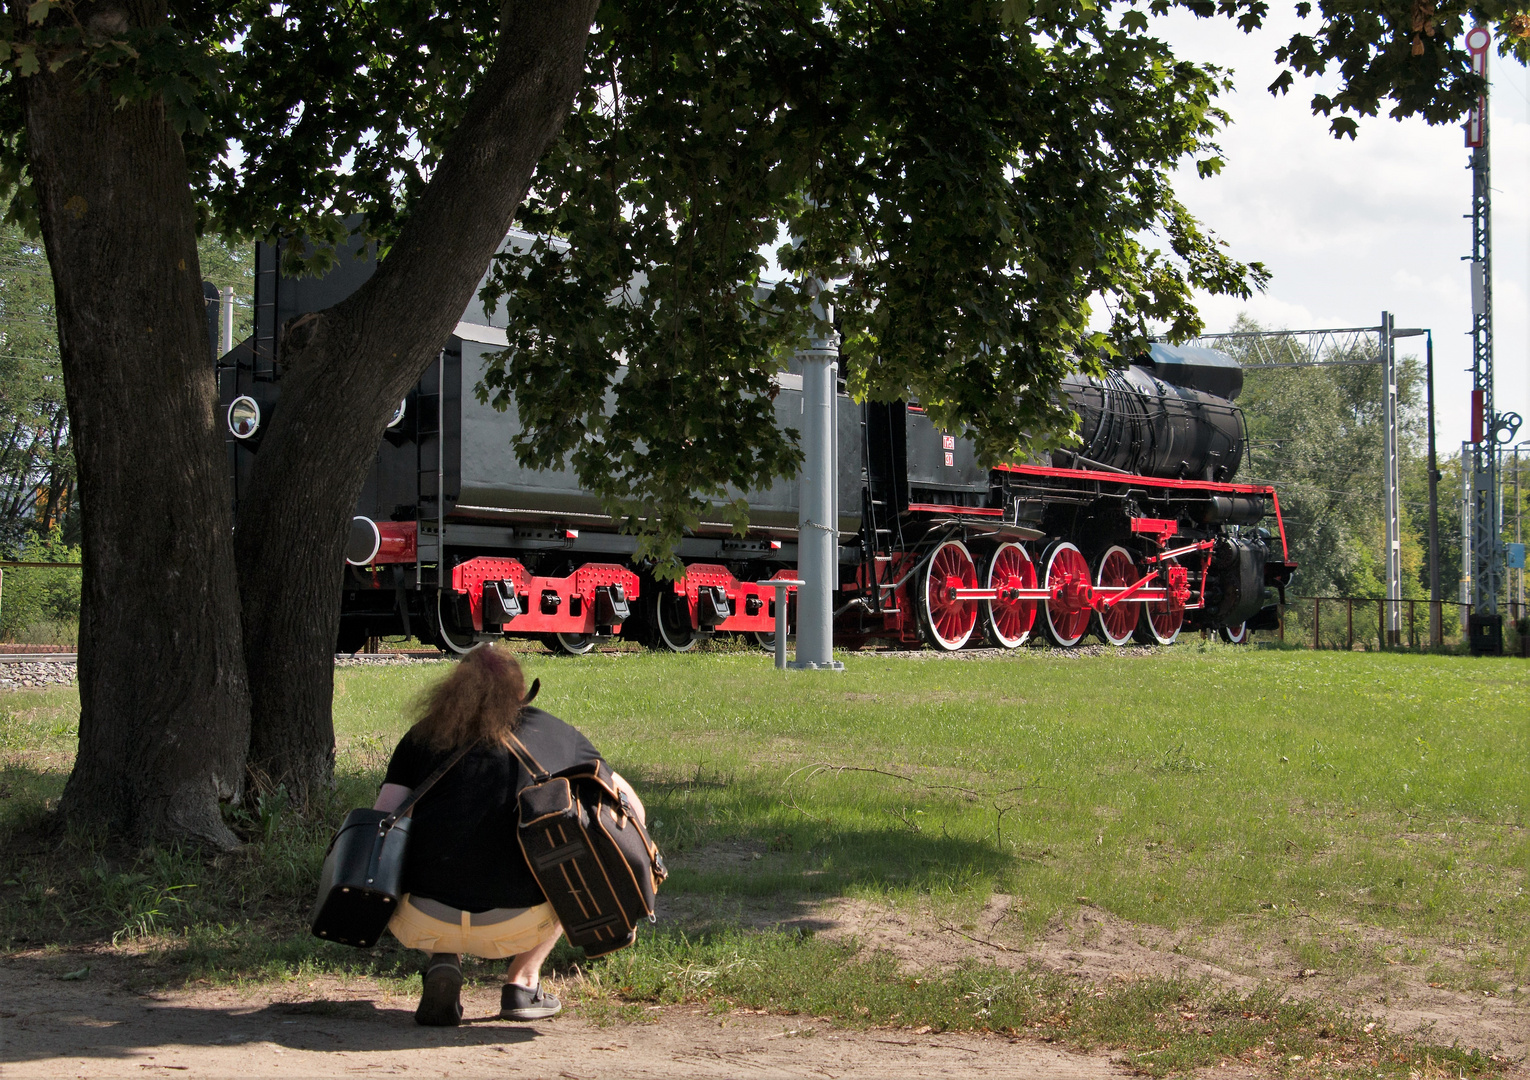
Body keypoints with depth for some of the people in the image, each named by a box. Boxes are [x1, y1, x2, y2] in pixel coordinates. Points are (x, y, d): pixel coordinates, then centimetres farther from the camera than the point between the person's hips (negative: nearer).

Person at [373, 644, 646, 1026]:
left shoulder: (423, 735, 15)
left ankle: (442, 962, 11)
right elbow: (631, 808, 23)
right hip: (517, 927, -1)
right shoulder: (556, 733, 17)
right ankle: (522, 982, 22)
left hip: (425, 924, 1)